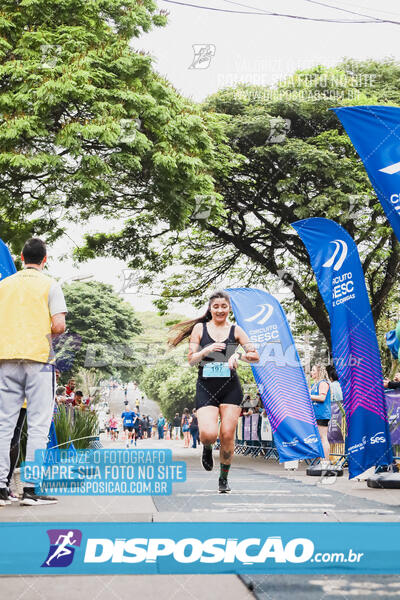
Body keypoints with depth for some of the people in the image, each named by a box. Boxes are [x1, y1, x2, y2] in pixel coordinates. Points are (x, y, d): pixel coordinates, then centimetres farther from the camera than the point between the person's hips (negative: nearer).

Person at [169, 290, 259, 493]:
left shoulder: (235, 330, 8)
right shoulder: (200, 328, 6)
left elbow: (255, 356, 7)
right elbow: (191, 360, 3)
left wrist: (238, 355, -13)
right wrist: (207, 350, -16)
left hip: (230, 387, 1)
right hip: (206, 387, -1)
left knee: (227, 435, -3)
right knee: (209, 434, -18)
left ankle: (224, 478, 17)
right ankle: (207, 448, 21)